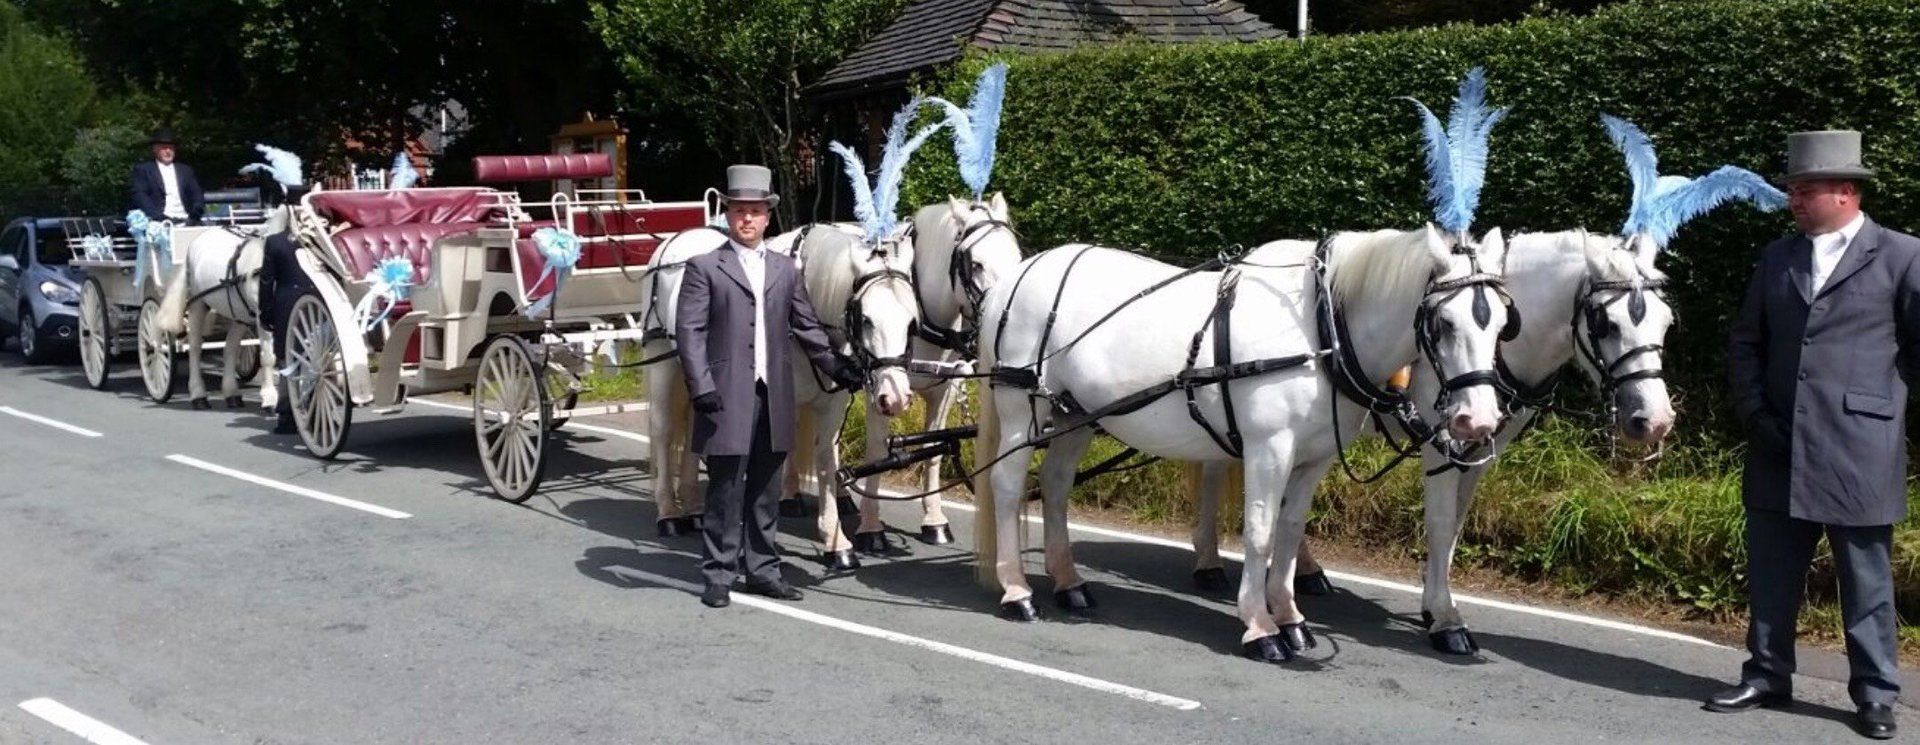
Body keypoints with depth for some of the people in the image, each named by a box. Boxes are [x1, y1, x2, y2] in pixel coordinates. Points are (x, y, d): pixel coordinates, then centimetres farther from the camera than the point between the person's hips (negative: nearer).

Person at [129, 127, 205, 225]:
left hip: (185, 220, 4)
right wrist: (157, 215, -16)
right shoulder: (143, 170, 11)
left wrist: (196, 212, -5)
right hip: (159, 222, -4)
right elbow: (139, 195, -1)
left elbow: (197, 195, 17)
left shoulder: (185, 170, 22)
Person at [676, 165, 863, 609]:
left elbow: (807, 327, 19)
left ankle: (762, 570, 19)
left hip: (774, 397, 5)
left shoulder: (785, 270, 15)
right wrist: (702, 387, -16)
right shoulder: (704, 268, 0)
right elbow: (689, 332, -6)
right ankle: (719, 575, 7)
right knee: (726, 488, -1)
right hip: (728, 397, -5)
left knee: (764, 489, 11)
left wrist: (837, 368, 10)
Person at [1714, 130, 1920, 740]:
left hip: (1859, 453, -5)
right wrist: (1754, 411, 2)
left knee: (1866, 581, 5)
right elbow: (1745, 343, 13)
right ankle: (1768, 676, 24)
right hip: (1779, 451, 5)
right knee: (1771, 574, 12)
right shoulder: (1776, 258, 11)